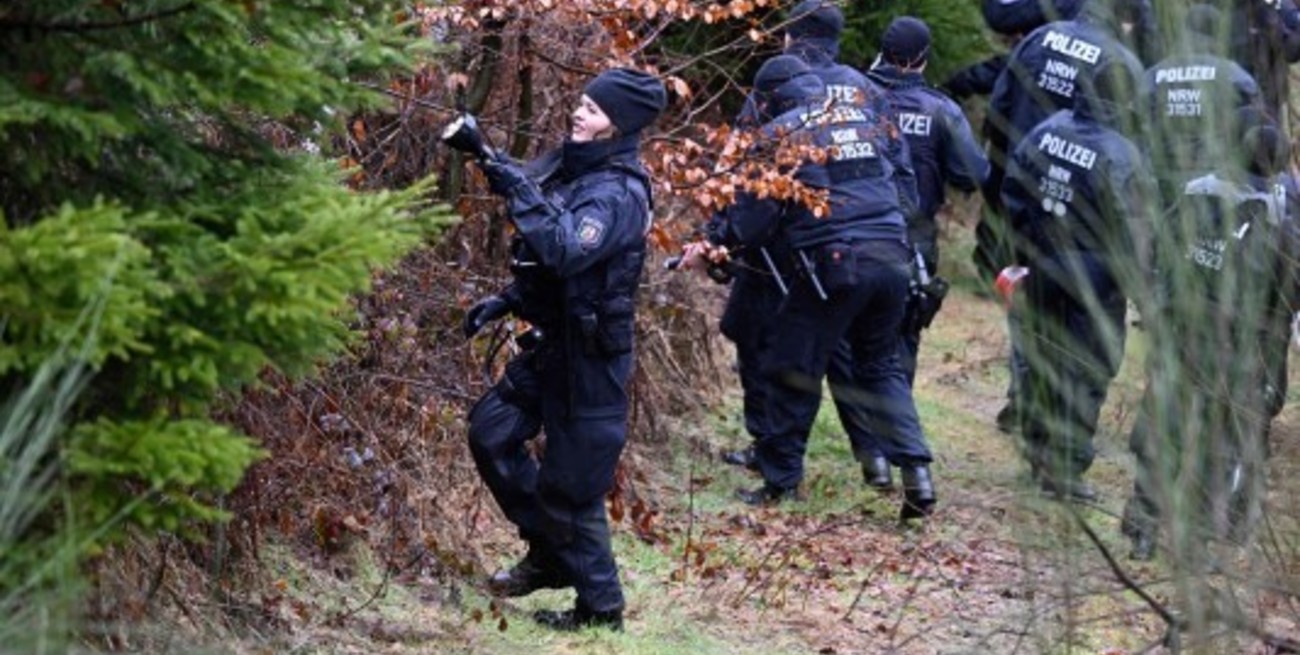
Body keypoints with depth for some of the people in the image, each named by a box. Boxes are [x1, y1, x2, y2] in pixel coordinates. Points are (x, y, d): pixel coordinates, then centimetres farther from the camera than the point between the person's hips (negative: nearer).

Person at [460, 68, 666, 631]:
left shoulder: (620, 193, -20)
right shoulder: (574, 169, 8)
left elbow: (565, 250, -37)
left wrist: (520, 191, -35)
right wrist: (504, 302, 12)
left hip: (591, 354, -9)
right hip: (553, 342, 9)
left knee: (570, 484, -2)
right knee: (491, 434, 12)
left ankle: (600, 606, 14)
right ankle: (549, 554, 24)